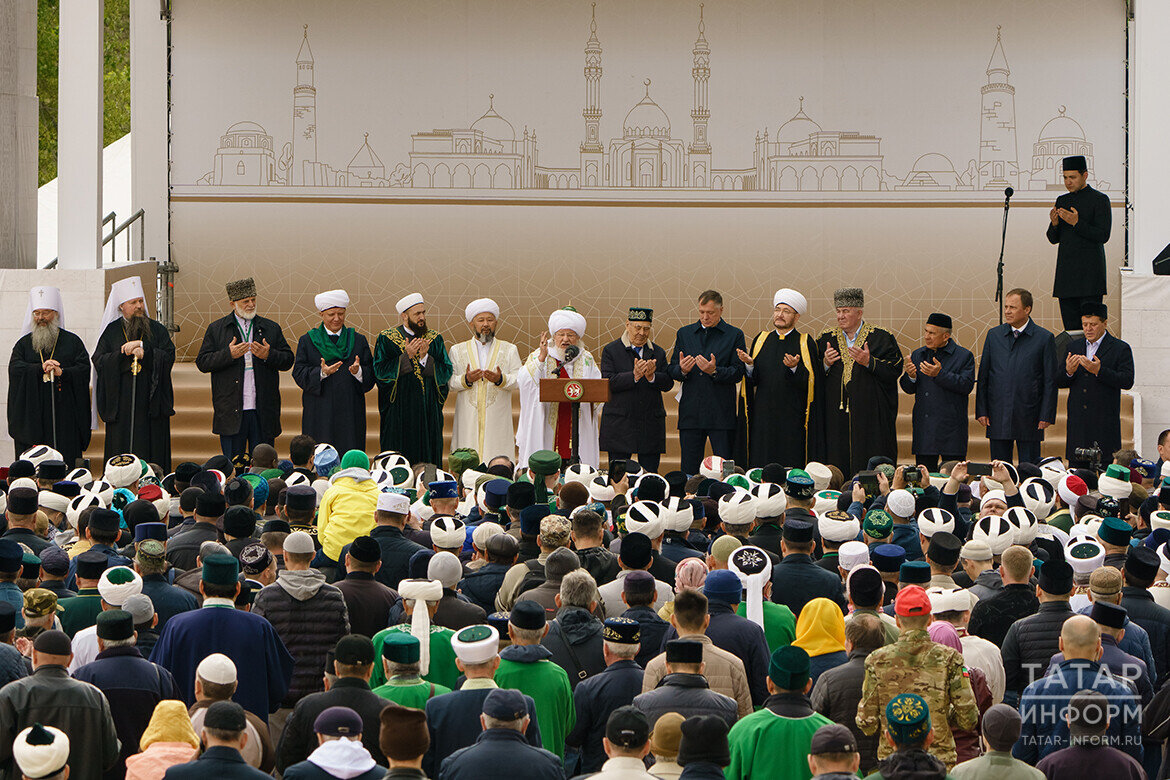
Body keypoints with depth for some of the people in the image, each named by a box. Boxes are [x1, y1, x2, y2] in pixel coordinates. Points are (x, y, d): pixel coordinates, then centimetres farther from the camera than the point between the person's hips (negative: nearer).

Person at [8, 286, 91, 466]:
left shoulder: (72, 341, 10)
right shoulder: (24, 344, 14)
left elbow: (84, 369, -1)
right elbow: (15, 369, -1)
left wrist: (62, 372, -17)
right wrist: (40, 369, -16)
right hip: (32, 416, 1)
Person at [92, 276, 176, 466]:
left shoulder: (157, 330, 10)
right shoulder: (111, 331, 9)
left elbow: (168, 357, -1)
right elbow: (99, 361, -2)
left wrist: (144, 351, -13)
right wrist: (124, 354, -13)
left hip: (150, 405, 0)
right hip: (121, 406, 0)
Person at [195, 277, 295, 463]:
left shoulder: (271, 328, 11)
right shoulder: (216, 329, 7)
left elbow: (288, 360, 9)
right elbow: (202, 362, 2)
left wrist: (268, 355, -11)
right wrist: (229, 355, -13)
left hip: (263, 412, 1)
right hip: (231, 411, -1)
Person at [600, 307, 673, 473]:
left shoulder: (658, 353, 13)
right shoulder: (611, 350, 3)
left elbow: (668, 384, 5)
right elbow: (608, 383, -9)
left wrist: (652, 377, -15)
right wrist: (634, 376, -21)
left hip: (651, 425, 3)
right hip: (619, 425, -3)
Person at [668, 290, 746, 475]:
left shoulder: (734, 335, 4)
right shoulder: (684, 334, 14)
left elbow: (738, 373, -3)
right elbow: (672, 371, 12)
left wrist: (714, 371, -20)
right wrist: (682, 370, -12)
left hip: (722, 415, -3)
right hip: (691, 413, 3)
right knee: (689, 469, 4)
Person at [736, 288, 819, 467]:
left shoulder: (805, 343, 2)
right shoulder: (761, 340, 12)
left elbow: (812, 382, -7)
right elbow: (753, 381, 8)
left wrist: (795, 368, -23)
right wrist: (749, 364, -11)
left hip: (792, 418, -3)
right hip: (763, 417, 3)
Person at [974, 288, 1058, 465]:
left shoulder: (1045, 338, 0)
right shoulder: (994, 335, 9)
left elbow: (1050, 381, -1)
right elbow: (983, 376, 11)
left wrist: (1046, 416, -6)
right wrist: (981, 411, 4)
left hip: (1029, 418, -3)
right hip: (998, 416, 3)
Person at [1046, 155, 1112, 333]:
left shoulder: (1100, 200, -2)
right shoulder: (1062, 201, 16)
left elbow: (1103, 236, -9)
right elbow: (1053, 238, 16)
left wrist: (1077, 223, -18)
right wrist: (1054, 224, -6)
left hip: (1090, 274, -6)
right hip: (1066, 275, 6)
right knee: (1070, 326, 3)